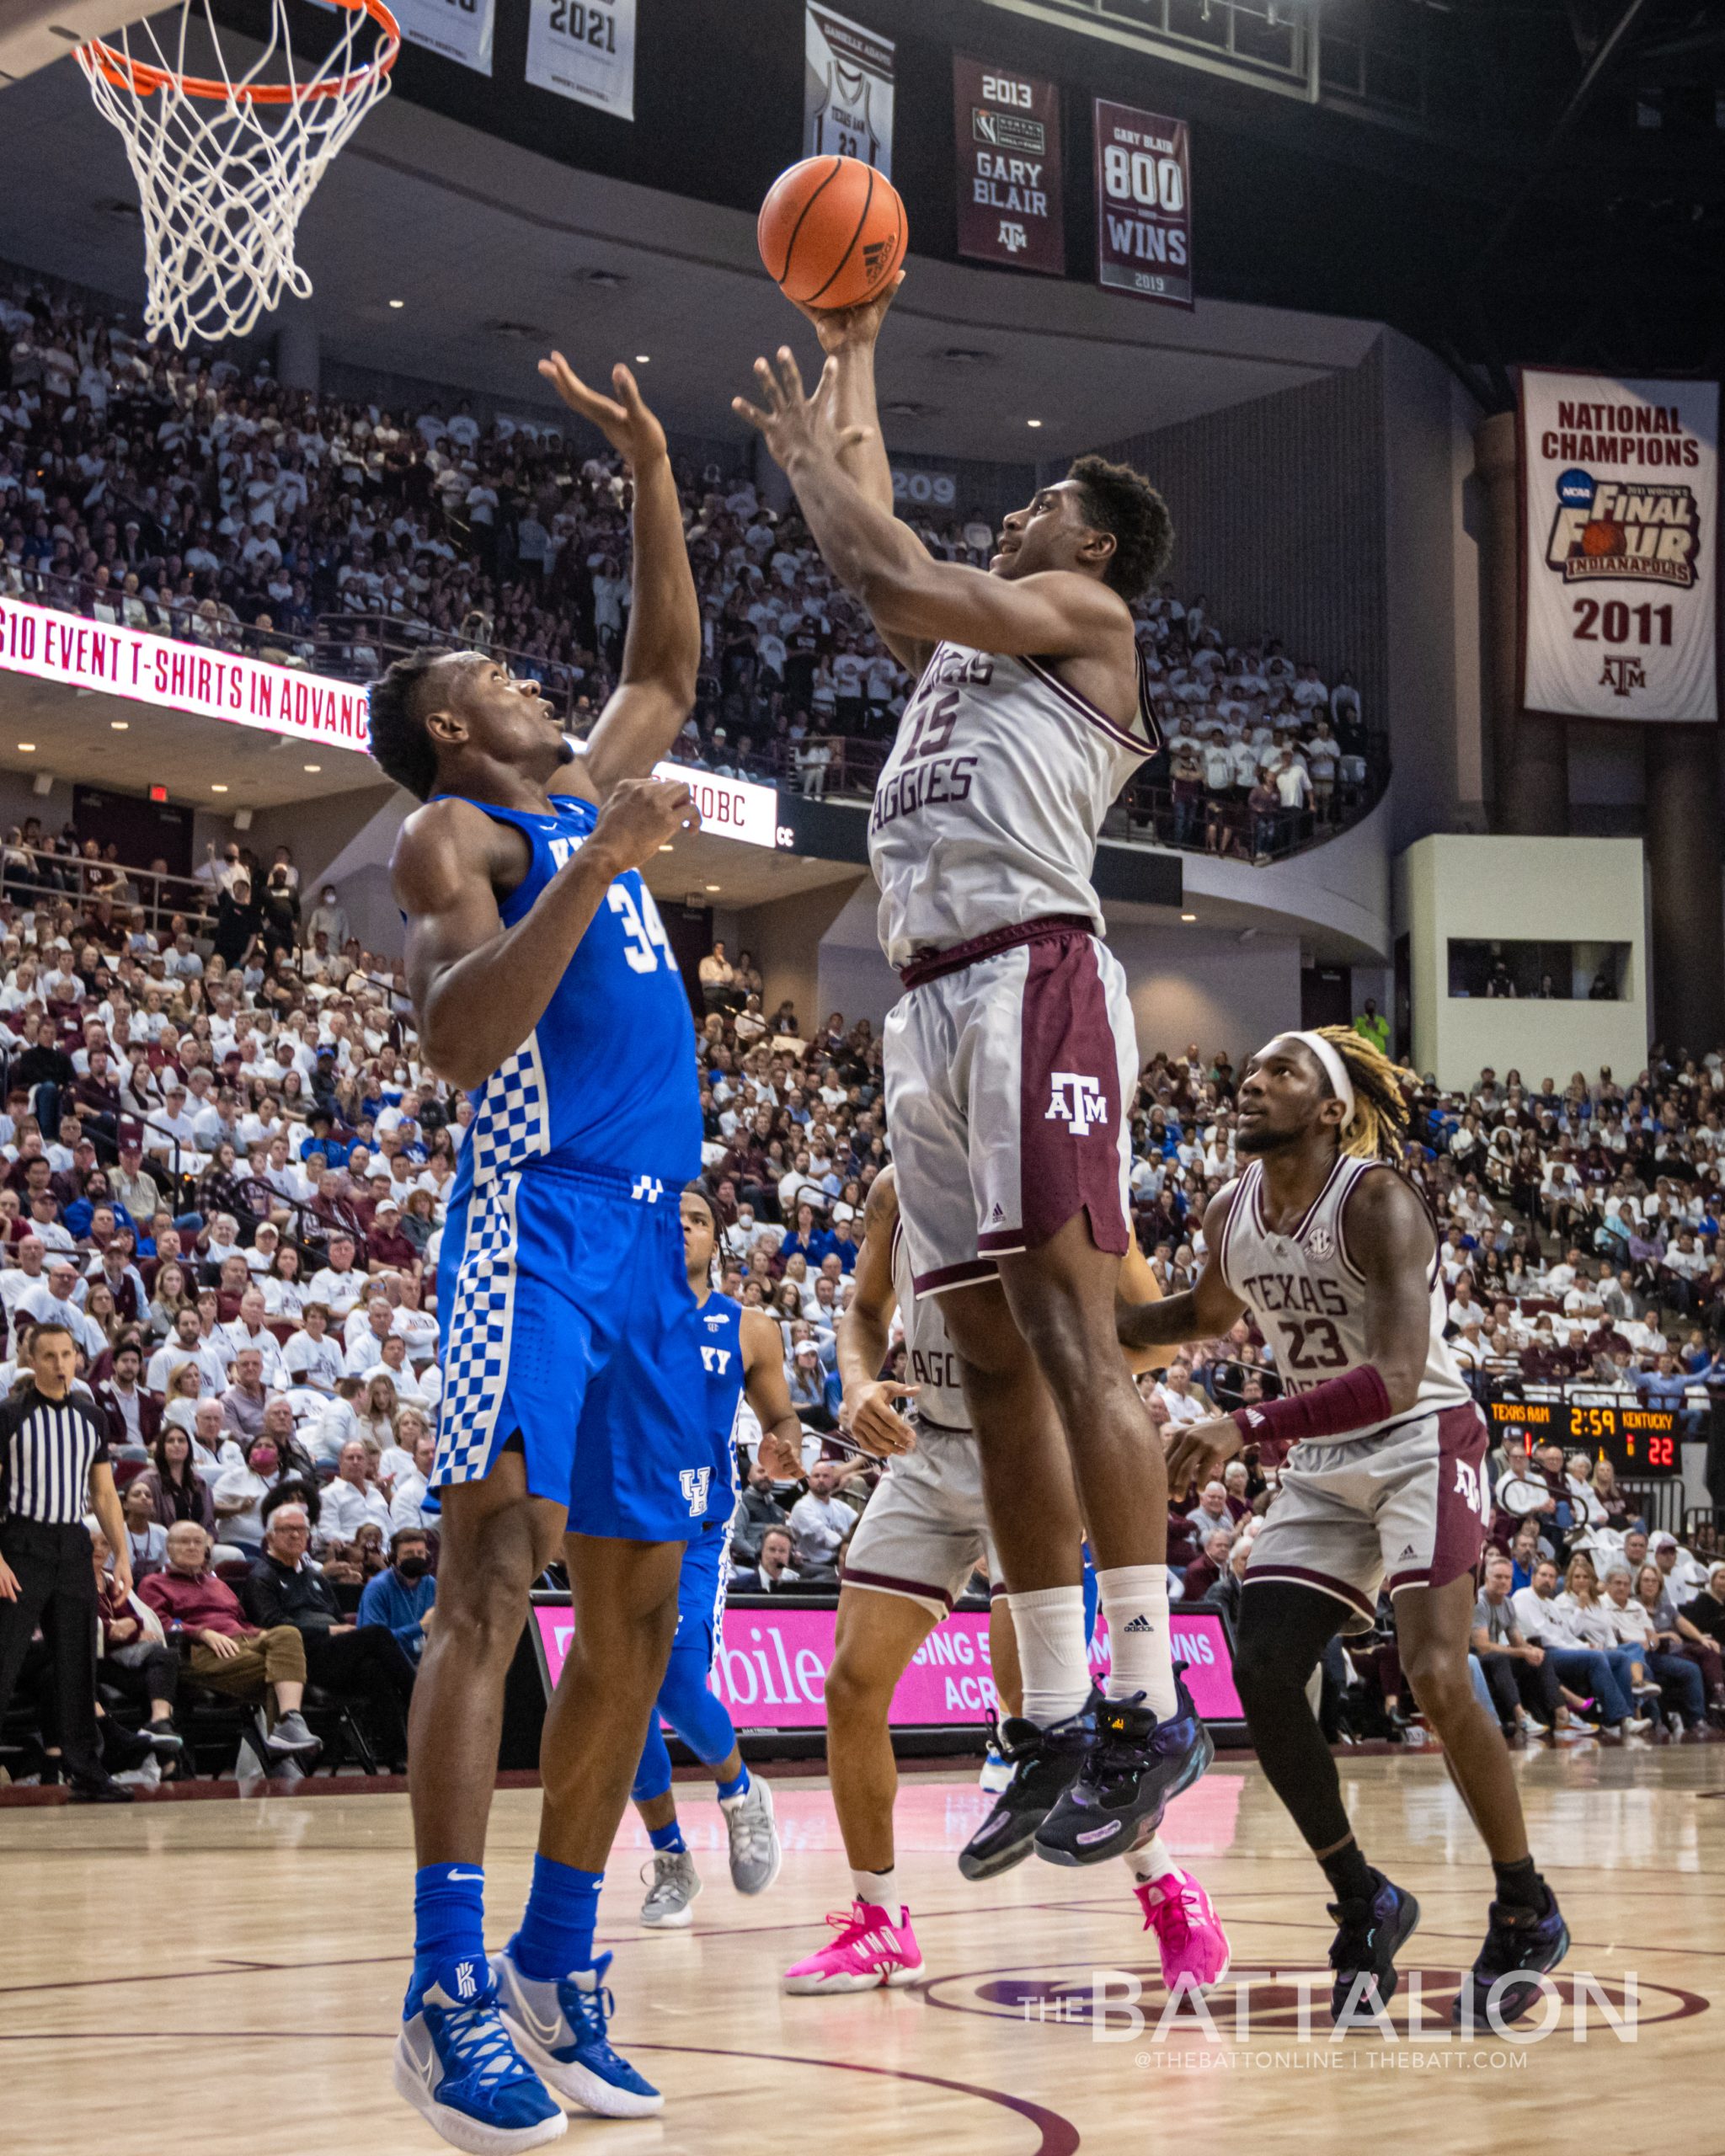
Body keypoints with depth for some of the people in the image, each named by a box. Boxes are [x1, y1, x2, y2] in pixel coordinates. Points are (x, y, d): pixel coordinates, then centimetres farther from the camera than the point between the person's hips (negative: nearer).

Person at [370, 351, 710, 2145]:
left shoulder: (588, 795, 23)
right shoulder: (451, 830, -1)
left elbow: (669, 664, 38)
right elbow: (459, 1040, -16)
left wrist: (650, 473, 29)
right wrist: (593, 868, -20)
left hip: (646, 1231, 8)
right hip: (539, 1211, -8)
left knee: (637, 1602, 5)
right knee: (498, 1562, -18)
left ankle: (556, 1971, 11)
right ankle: (450, 1985, -21)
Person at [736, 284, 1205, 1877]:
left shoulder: (1088, 614, 6)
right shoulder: (962, 644, 29)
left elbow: (898, 579, -6)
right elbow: (879, 564, 37)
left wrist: (805, 457, 8)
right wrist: (850, 365, 42)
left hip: (1036, 979, -9)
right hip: (933, 1004, 9)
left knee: (1070, 1339, -16)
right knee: (996, 1367, 4)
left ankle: (1151, 1704, -16)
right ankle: (1060, 1726, 6)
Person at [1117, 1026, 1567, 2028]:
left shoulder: (1378, 1201, -23)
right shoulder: (1230, 1213, -1)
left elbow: (1395, 1380, -34)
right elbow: (1207, 1315, 23)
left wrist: (1247, 1428, -44)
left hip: (1423, 1445, -7)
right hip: (1322, 1467, 7)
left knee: (1436, 1674, -21)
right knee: (1260, 1675, -7)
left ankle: (1527, 1911, -2)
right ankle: (1366, 1905, 10)